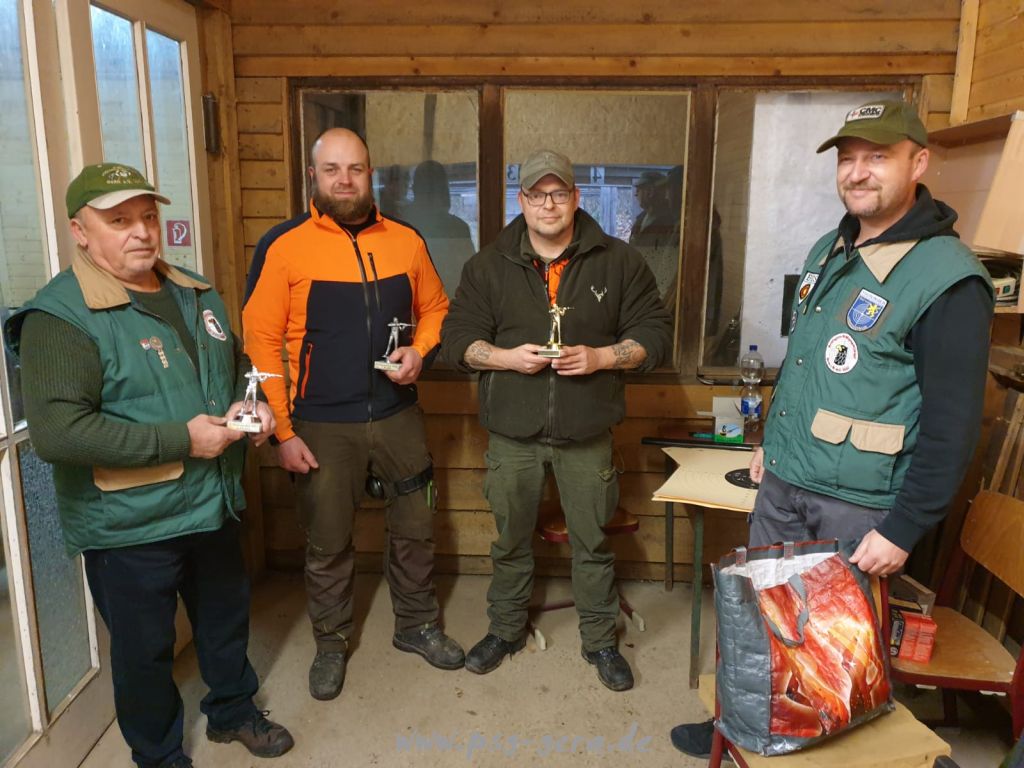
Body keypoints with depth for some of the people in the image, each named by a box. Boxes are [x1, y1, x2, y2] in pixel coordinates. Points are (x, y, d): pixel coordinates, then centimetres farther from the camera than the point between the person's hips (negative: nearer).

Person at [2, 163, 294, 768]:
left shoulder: (197, 294, 5)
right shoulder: (61, 317, -18)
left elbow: (236, 366, 19)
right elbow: (56, 433, -27)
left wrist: (252, 405, -3)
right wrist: (181, 439, -27)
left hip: (213, 505, 7)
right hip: (130, 526, -6)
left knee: (227, 616, 24)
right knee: (146, 647, 14)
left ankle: (233, 711, 50)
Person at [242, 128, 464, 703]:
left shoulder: (405, 241, 2)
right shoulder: (284, 246, -8)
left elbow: (435, 308, 14)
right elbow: (261, 341, -9)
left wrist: (420, 351, -8)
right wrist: (282, 430, -12)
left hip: (398, 415, 3)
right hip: (322, 426, -3)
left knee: (416, 527, 15)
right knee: (328, 542, 12)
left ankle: (417, 626, 38)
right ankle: (332, 644, 35)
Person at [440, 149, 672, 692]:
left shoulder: (618, 262, 1)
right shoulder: (489, 266, 3)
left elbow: (654, 334, 1)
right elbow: (456, 339, 2)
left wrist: (600, 357, -16)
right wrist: (507, 357, -16)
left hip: (587, 434, -1)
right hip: (512, 431, 1)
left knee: (592, 542, 11)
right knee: (511, 538, 15)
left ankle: (600, 640, 31)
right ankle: (506, 630, 37)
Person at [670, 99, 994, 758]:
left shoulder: (947, 278, -17)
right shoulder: (829, 250, 7)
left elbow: (953, 424, -17)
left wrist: (903, 531, -18)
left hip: (857, 506, -7)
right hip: (783, 483, 7)